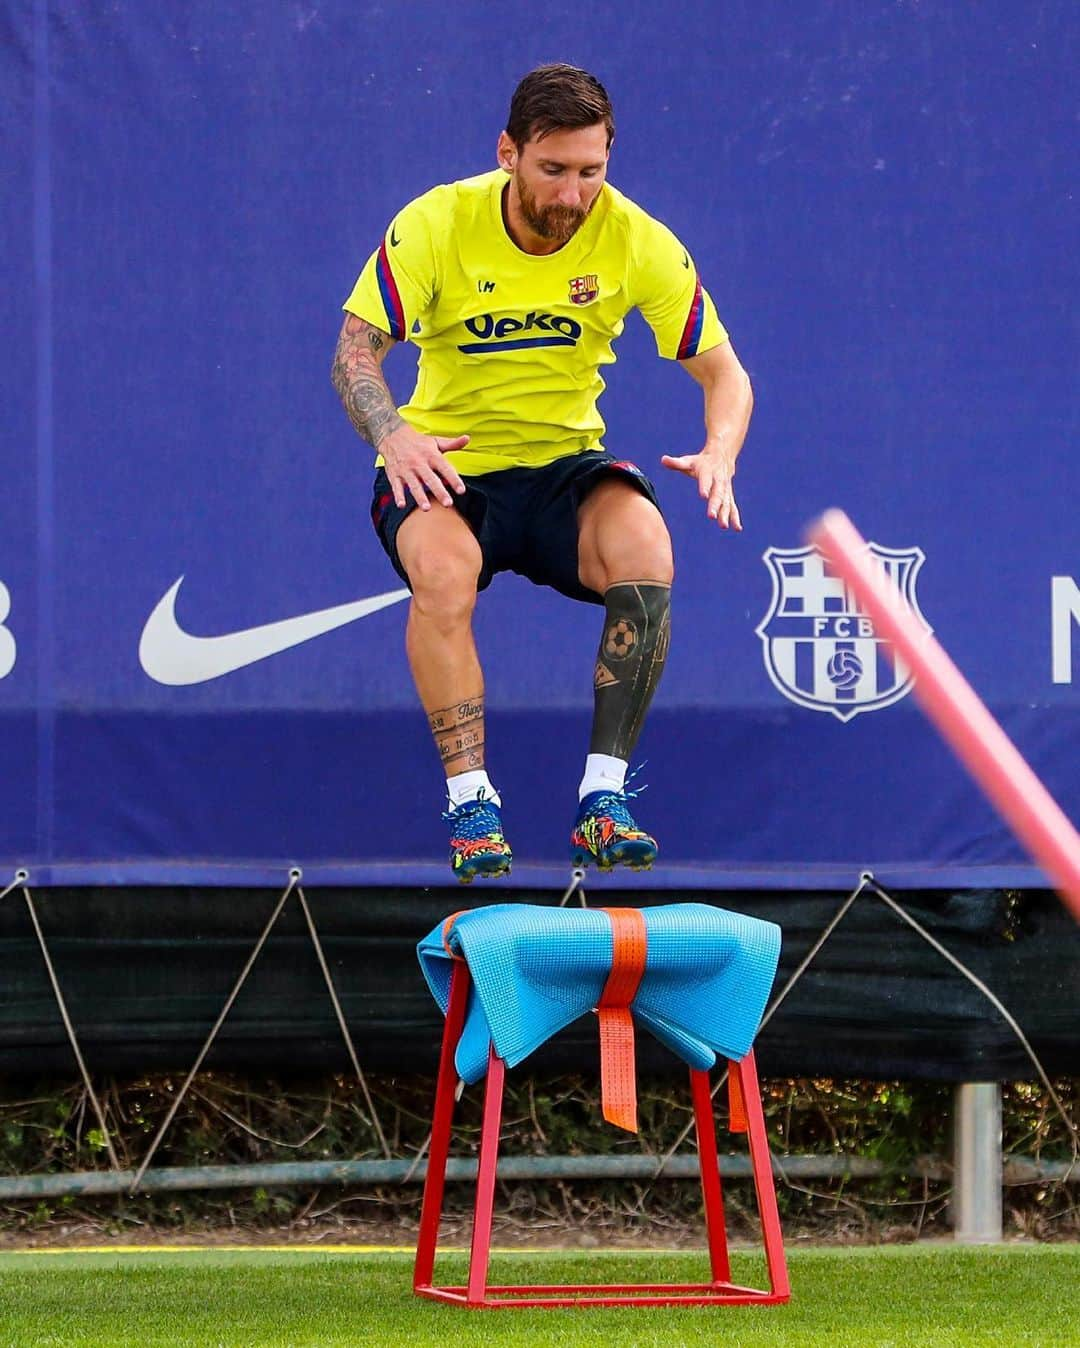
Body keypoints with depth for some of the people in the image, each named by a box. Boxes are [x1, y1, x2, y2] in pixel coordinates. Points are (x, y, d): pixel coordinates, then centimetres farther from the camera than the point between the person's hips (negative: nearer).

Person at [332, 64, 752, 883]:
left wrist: (720, 453, -24)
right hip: (444, 468, -1)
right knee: (442, 570, -36)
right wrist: (394, 435, -34)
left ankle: (602, 800, -25)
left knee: (646, 551, -31)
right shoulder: (436, 225, -12)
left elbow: (722, 371, -2)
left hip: (567, 464, 2)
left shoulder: (634, 239, -7)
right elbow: (357, 354, -13)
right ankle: (471, 803, -28)